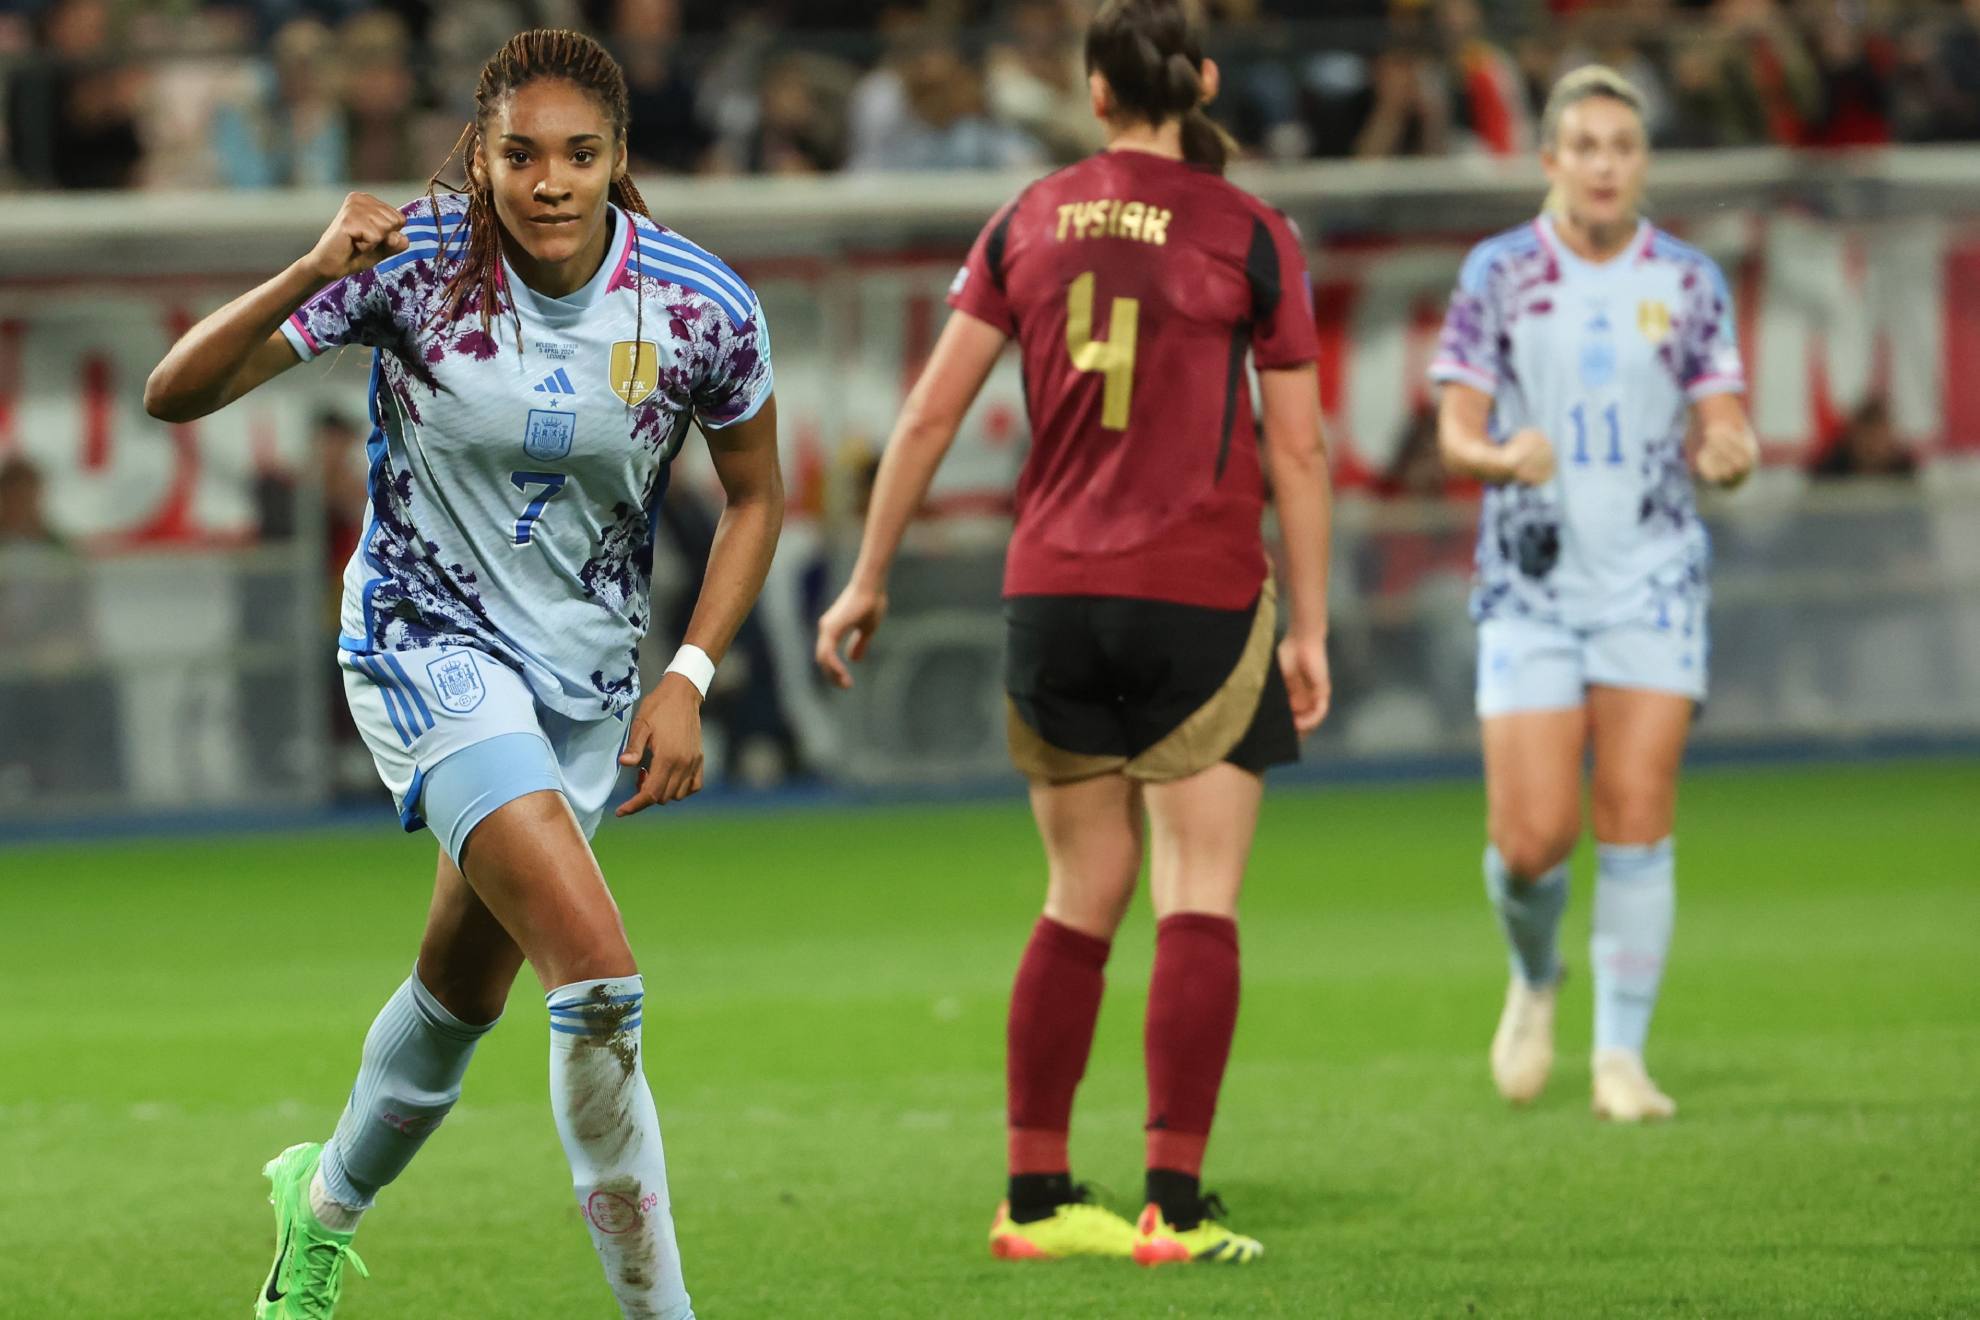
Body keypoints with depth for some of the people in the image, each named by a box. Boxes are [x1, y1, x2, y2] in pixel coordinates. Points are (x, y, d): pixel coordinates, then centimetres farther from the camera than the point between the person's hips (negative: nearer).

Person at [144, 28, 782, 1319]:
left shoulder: (704, 306, -13)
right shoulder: (412, 260, -19)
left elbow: (756, 495, 4)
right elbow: (175, 392, -20)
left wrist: (689, 678, -6)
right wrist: (313, 276, -36)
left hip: (586, 678, 4)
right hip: (429, 645, -4)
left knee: (467, 992, 20)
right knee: (598, 973, -22)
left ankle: (326, 1200, 49)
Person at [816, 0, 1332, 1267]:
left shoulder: (1031, 222, 6)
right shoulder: (1250, 234, -3)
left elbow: (930, 414, 7)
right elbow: (1298, 450, -3)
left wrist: (870, 578, 15)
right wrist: (1310, 631, 2)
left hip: (1053, 593, 4)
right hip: (1200, 595, -4)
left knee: (1081, 903, 13)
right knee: (1200, 902, -1)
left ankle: (1035, 1197, 13)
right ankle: (1173, 1208, -8)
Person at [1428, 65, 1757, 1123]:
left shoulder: (1689, 282, 4)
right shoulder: (1498, 274, 1)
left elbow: (1722, 428, 3)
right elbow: (1457, 431, -1)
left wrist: (1728, 452, -21)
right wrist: (1504, 457, -24)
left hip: (1653, 580, 1)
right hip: (1531, 585, -1)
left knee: (1636, 825, -7)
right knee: (1532, 840, -7)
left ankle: (1620, 1056, 1)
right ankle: (1535, 977, 26)